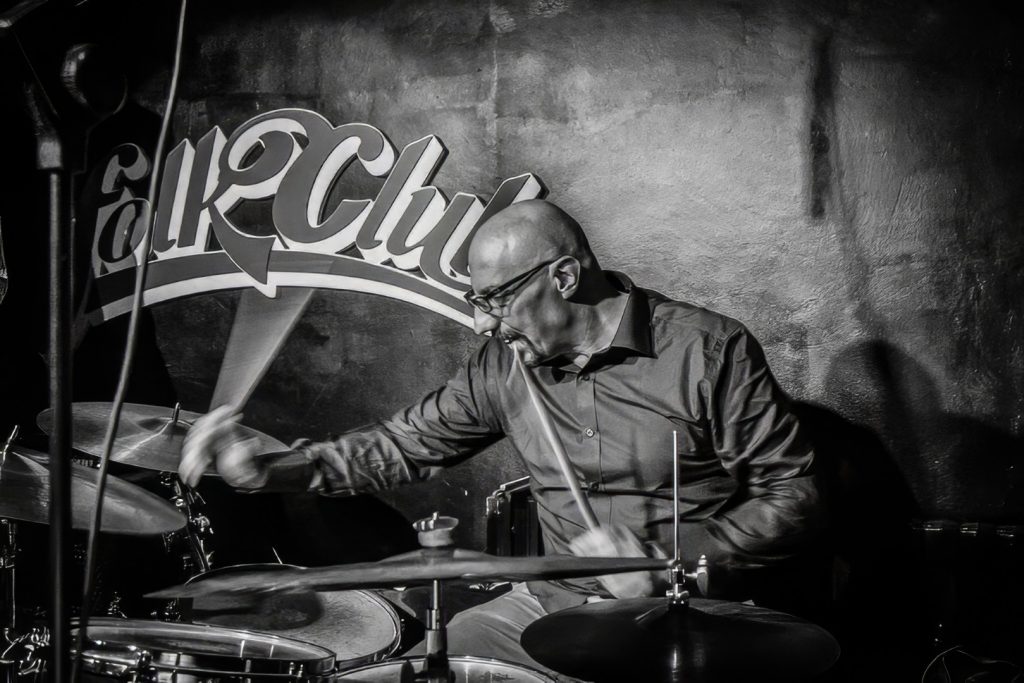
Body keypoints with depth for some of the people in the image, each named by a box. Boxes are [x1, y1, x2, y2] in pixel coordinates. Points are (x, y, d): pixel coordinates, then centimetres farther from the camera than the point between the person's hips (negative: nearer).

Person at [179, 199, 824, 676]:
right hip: (548, 605, 5)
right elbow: (406, 442, 7)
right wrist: (267, 472, -6)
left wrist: (664, 562, -23)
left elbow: (794, 499, -13)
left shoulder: (709, 351, -16)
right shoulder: (504, 364, 1)